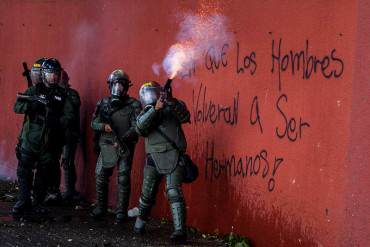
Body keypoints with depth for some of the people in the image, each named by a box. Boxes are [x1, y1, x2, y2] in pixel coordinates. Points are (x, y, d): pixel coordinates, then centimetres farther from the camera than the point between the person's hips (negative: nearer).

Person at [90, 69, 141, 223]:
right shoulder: (104, 103, 7)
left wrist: (123, 139, -24)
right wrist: (103, 126, -16)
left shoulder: (133, 105, -4)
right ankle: (100, 208, 20)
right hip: (106, 146, 3)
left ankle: (121, 212, 6)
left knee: (123, 180, -2)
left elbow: (136, 127, -11)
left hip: (125, 148, -3)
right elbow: (94, 123, 6)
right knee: (100, 177, 5)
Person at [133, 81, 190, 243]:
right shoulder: (144, 113, 13)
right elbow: (140, 128, -9)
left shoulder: (171, 107, 7)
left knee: (174, 192, -16)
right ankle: (140, 222, 38)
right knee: (147, 194, 13)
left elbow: (185, 117, -12)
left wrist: (172, 102, -27)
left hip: (173, 157, -3)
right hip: (154, 158, 3)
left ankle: (180, 232, -21)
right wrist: (155, 109, -20)